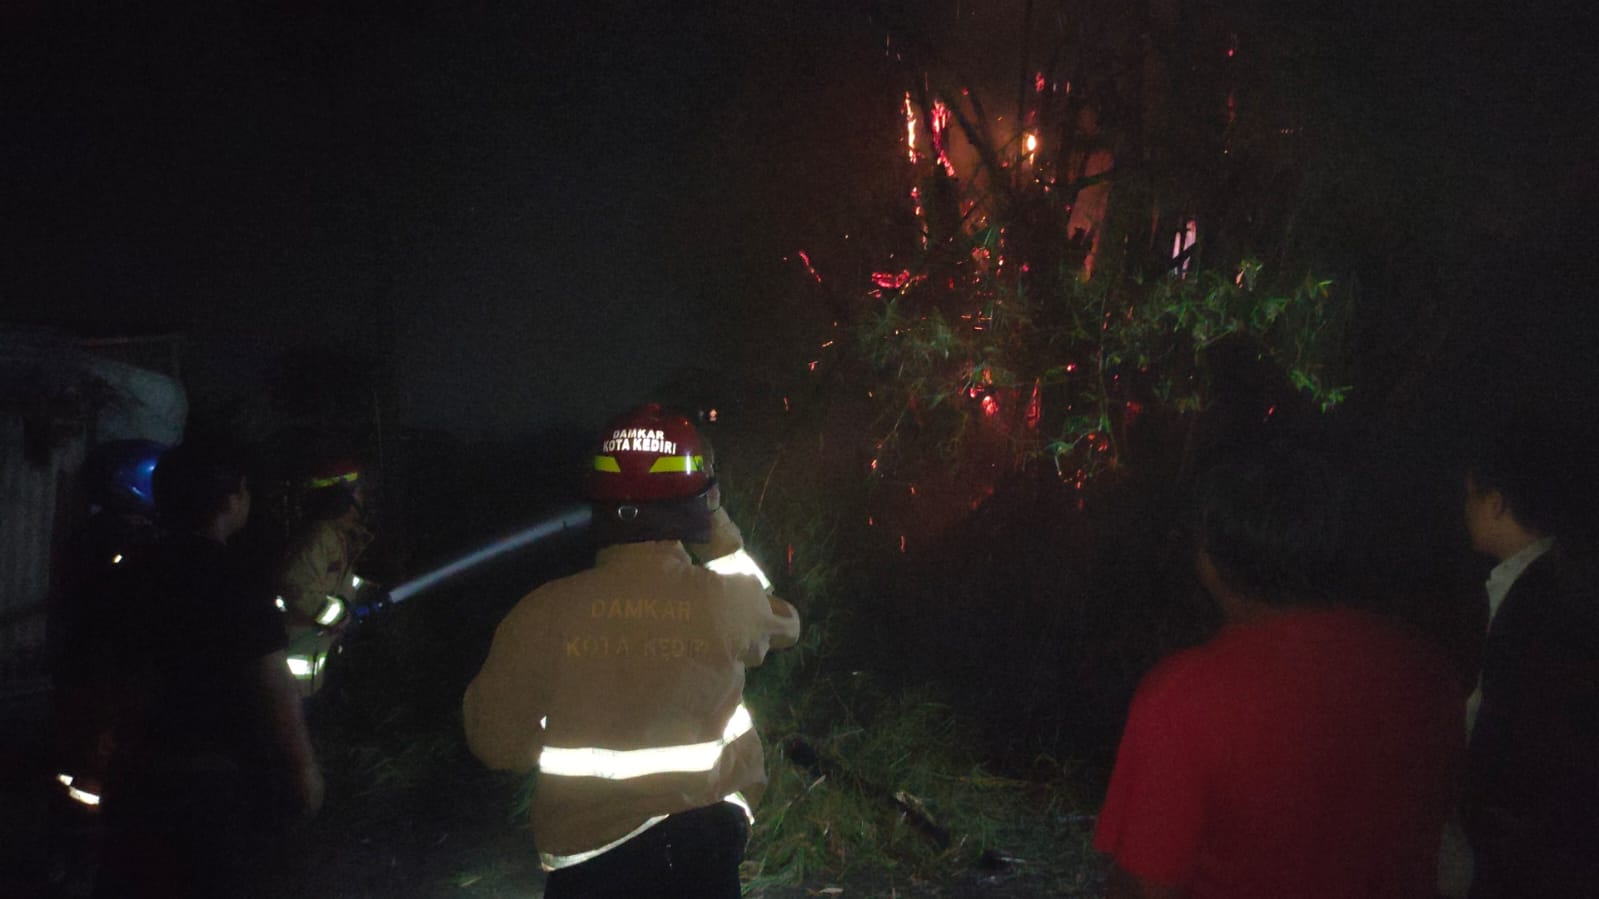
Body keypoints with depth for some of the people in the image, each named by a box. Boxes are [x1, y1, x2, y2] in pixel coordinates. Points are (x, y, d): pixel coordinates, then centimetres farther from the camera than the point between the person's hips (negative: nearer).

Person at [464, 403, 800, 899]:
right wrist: (725, 532, 18)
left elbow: (497, 741, -5)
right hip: (706, 847, 1)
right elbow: (783, 622, 12)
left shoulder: (544, 611, -15)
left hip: (586, 858, -1)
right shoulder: (729, 601, -13)